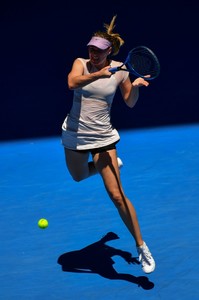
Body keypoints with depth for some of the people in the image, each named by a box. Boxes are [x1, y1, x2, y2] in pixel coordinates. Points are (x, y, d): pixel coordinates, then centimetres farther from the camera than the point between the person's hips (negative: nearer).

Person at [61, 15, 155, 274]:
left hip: (103, 138, -3)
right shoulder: (81, 63, -6)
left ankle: (141, 246, 3)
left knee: (116, 195, -10)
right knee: (79, 176, 27)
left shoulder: (120, 71, -5)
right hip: (74, 135, 3)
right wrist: (98, 74, -42)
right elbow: (72, 82, -28)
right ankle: (113, 164, 55)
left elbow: (130, 102, 7)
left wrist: (136, 86, -12)